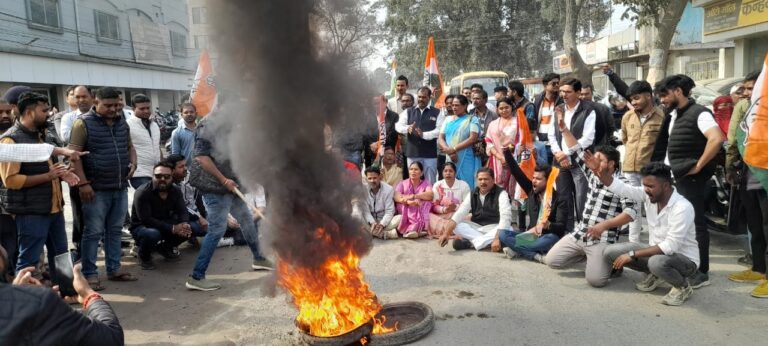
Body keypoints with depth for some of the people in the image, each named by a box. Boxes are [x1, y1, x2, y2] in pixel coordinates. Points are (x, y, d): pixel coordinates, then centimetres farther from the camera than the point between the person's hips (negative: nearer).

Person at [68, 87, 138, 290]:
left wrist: (133, 162, 2)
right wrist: (83, 183, -18)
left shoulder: (122, 123, 13)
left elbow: (129, 146, 24)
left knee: (115, 231, 13)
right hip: (96, 189, -6)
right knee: (93, 232, -1)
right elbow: (74, 154, -12)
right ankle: (89, 275, 8)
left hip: (120, 188, 6)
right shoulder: (83, 123, -7)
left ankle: (114, 270, 22)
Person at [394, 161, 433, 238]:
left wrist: (413, 196, -27)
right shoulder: (403, 183, 7)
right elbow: (396, 197, -13)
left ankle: (411, 229, -38)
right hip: (405, 213, 0)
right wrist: (408, 201, -34)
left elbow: (430, 195, -16)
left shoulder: (426, 183, 6)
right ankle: (417, 229, -41)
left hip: (421, 212, 0)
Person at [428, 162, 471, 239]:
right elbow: (434, 206, 1)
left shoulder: (464, 185, 0)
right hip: (441, 215, 1)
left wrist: (456, 207, -21)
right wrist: (443, 209, -20)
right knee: (429, 216, -31)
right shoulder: (437, 185, 5)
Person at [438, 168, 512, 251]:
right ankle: (487, 241, -25)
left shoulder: (501, 193, -13)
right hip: (476, 228, 4)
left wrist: (497, 238, -42)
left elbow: (505, 217, -27)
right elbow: (459, 214, -8)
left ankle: (471, 243, -32)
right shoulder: (472, 195, 1)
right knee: (456, 226, -19)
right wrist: (446, 234, -23)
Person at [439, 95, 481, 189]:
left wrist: (454, 149, -15)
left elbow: (473, 138, -10)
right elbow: (440, 138, 8)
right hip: (450, 160, 4)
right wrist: (449, 151, -11)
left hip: (467, 161, -4)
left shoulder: (472, 120, 2)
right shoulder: (448, 120, 14)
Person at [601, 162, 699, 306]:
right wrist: (601, 172, -30)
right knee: (610, 252, -8)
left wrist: (633, 255, -32)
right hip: (657, 252, 7)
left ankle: (683, 287, -7)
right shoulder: (648, 195, -9)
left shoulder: (682, 208, -28)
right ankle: (653, 274, 13)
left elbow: (670, 247, -32)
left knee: (657, 262, -42)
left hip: (684, 259, -6)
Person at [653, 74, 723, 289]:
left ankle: (702, 272, 6)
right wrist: (666, 166, 11)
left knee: (696, 225, -2)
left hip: (690, 179, -9)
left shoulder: (698, 113, -13)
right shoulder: (673, 115, 13)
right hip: (673, 177, 9)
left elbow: (717, 139, -27)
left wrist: (698, 166, -20)